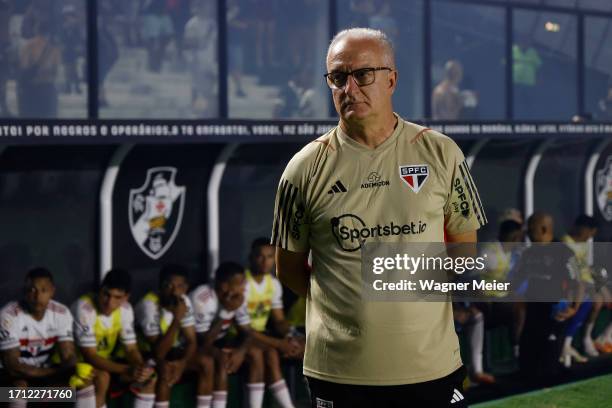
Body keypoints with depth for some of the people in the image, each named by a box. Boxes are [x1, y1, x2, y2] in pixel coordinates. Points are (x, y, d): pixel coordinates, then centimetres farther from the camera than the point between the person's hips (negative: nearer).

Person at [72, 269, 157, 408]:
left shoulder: (125, 308, -10)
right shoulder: (84, 307, -30)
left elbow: (131, 348, -4)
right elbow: (89, 356, -32)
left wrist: (141, 367, -29)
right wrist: (127, 370, -43)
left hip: (104, 360, 7)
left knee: (148, 375, -8)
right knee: (102, 377, -35)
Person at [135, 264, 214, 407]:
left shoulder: (184, 302, -12)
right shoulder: (149, 305, -31)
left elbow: (192, 341, -8)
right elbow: (158, 352, -34)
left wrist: (182, 363, -27)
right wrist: (177, 319, -41)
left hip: (169, 349, 6)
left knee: (206, 362, -14)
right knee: (166, 369, -35)